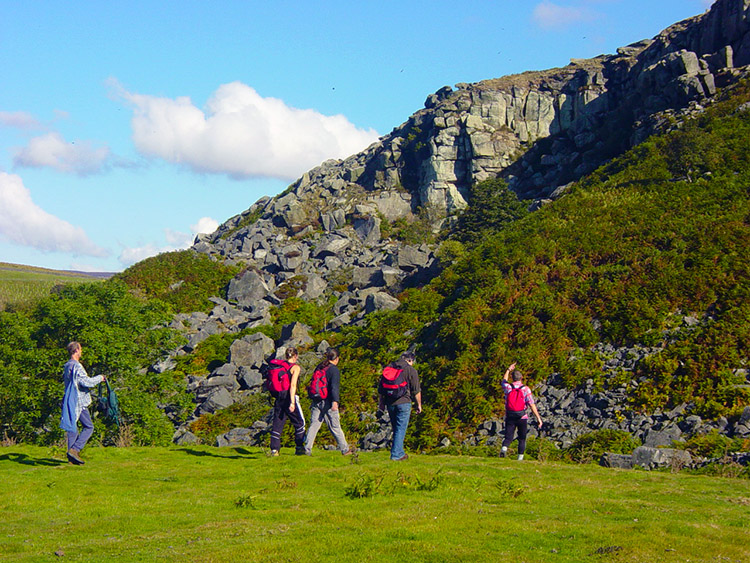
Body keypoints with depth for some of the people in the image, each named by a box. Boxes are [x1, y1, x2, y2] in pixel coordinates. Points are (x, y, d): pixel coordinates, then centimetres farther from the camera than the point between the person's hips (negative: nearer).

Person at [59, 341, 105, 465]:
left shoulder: (67, 366, 14)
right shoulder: (76, 366, -15)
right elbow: (86, 382, -22)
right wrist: (99, 378, -6)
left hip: (69, 402, 9)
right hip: (79, 401, -9)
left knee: (72, 428, 10)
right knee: (88, 427, -1)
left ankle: (72, 457, 9)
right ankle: (75, 449, -12)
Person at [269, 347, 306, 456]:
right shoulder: (295, 367, -7)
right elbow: (293, 385, -16)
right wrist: (292, 402, -20)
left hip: (279, 397, 5)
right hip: (289, 397, -5)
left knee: (277, 423, 7)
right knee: (299, 423, 10)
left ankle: (274, 449, 2)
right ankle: (299, 448, 10)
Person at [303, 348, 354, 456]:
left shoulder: (319, 367, 12)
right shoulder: (334, 370, -9)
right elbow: (334, 387, -17)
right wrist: (335, 401, -22)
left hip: (316, 401, 6)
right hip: (327, 403, -6)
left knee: (313, 425, 4)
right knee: (335, 427, 2)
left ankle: (307, 449, -3)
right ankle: (345, 449, 12)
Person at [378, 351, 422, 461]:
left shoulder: (388, 368, 11)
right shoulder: (411, 370, -4)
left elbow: (381, 389, 15)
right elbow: (416, 391, -3)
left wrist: (381, 402, 22)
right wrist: (419, 404, 7)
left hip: (390, 403, 5)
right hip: (403, 403, -5)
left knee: (396, 428, 16)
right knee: (401, 429, -2)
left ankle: (399, 452, 21)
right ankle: (396, 454, -5)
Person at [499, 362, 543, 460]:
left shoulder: (508, 387, 2)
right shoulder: (525, 389, -5)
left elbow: (504, 381, 28)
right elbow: (531, 404, -9)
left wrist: (509, 370, 42)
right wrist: (538, 418, -6)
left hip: (510, 418, 1)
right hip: (522, 418, -1)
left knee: (508, 437, 1)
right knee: (522, 439, 11)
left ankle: (504, 448, -28)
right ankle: (520, 457, 7)